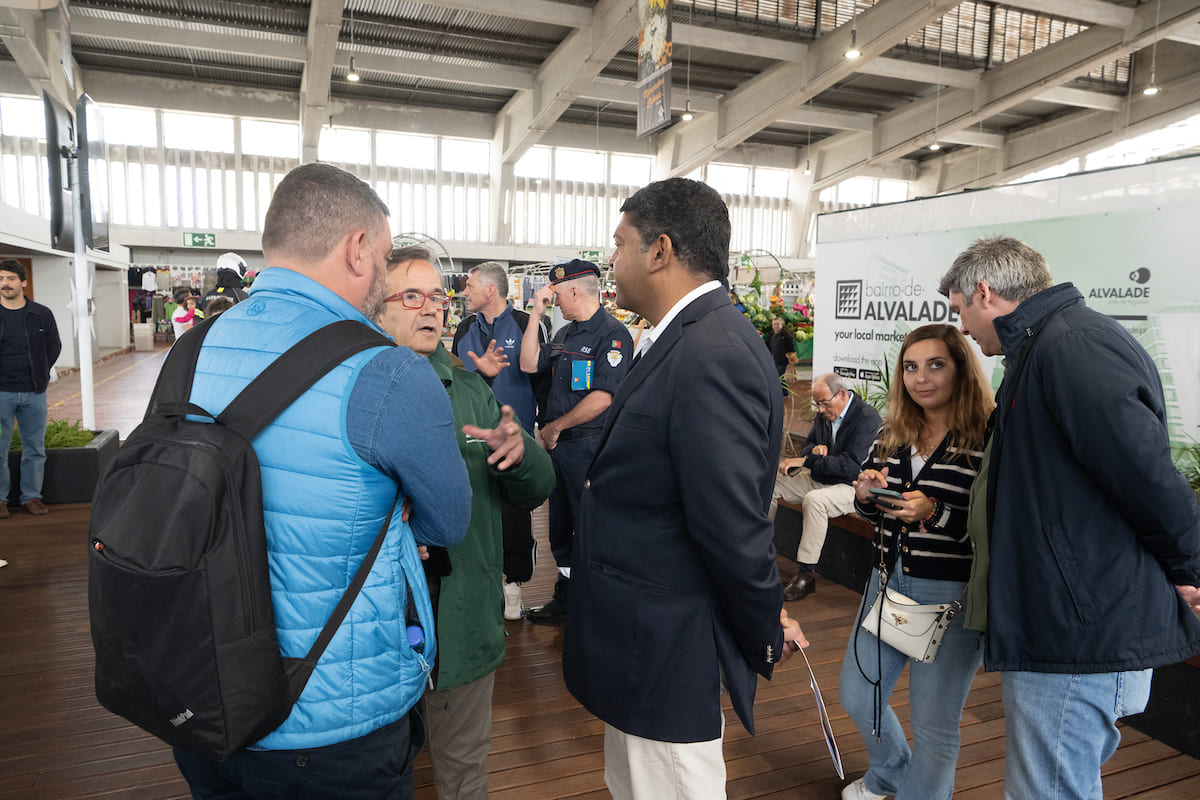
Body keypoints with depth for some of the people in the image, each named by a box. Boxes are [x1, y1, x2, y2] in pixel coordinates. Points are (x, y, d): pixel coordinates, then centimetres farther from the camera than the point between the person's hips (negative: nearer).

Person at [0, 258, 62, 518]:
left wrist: (40, 375, 9)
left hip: (33, 392, 1)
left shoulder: (42, 314, 5)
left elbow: (54, 347, 15)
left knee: (35, 448, 6)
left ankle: (31, 496, 17)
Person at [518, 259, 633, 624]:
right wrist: (536, 314, 6)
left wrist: (554, 428, -12)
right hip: (558, 443, 8)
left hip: (590, 445, -8)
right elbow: (529, 364, 11)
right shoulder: (565, 334, 14)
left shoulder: (612, 334, -13)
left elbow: (602, 398, -20)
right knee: (561, 524, 16)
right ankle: (566, 596, 31)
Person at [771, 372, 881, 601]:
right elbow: (807, 446, 17)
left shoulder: (867, 417, -18)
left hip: (851, 486, -8)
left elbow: (851, 465, -26)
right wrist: (815, 450, -10)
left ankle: (807, 574, -29)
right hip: (819, 479, 8)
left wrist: (806, 460, -26)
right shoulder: (824, 414, 5)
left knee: (815, 500, -37)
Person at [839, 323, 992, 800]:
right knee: (857, 697, 19)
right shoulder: (892, 436, 6)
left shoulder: (988, 439, -14)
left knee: (933, 722, 7)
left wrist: (934, 513, -28)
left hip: (952, 595, -6)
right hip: (889, 582, 7)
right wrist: (865, 496, -8)